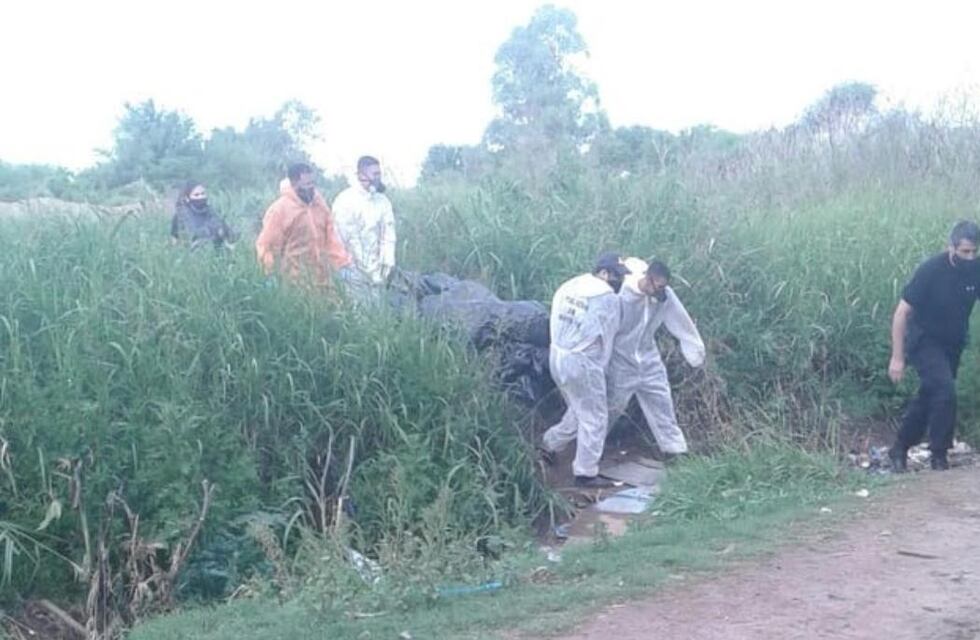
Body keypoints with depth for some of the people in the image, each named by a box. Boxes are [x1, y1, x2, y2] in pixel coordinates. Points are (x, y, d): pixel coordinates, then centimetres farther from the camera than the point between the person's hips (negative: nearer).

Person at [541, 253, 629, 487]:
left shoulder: (568, 286, 8)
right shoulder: (607, 297, -12)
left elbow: (556, 322, 10)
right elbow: (607, 336, -4)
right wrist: (600, 366, 11)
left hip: (557, 356, 8)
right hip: (582, 362, -8)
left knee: (578, 411, 25)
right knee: (594, 418, 5)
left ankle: (550, 443, 30)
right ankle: (586, 473, 9)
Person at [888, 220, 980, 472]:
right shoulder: (931, 271, -24)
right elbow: (901, 313, -19)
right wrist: (897, 358, -20)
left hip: (952, 344, 5)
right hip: (924, 341, -5)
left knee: (929, 397, 12)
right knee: (945, 392, -20)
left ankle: (899, 449, 28)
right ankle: (938, 456, -6)